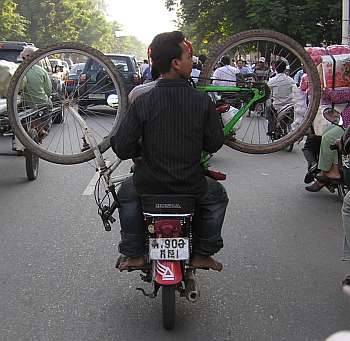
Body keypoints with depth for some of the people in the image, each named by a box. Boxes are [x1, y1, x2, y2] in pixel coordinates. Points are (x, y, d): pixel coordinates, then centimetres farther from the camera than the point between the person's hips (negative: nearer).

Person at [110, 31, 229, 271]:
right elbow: (214, 144, -3)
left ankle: (134, 254, 28)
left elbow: (123, 149, -10)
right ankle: (202, 254, 27)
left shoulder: (142, 102, -12)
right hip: (192, 187, 0)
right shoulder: (203, 101, -11)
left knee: (126, 193, 33)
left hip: (149, 185, 1)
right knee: (217, 196, 31)